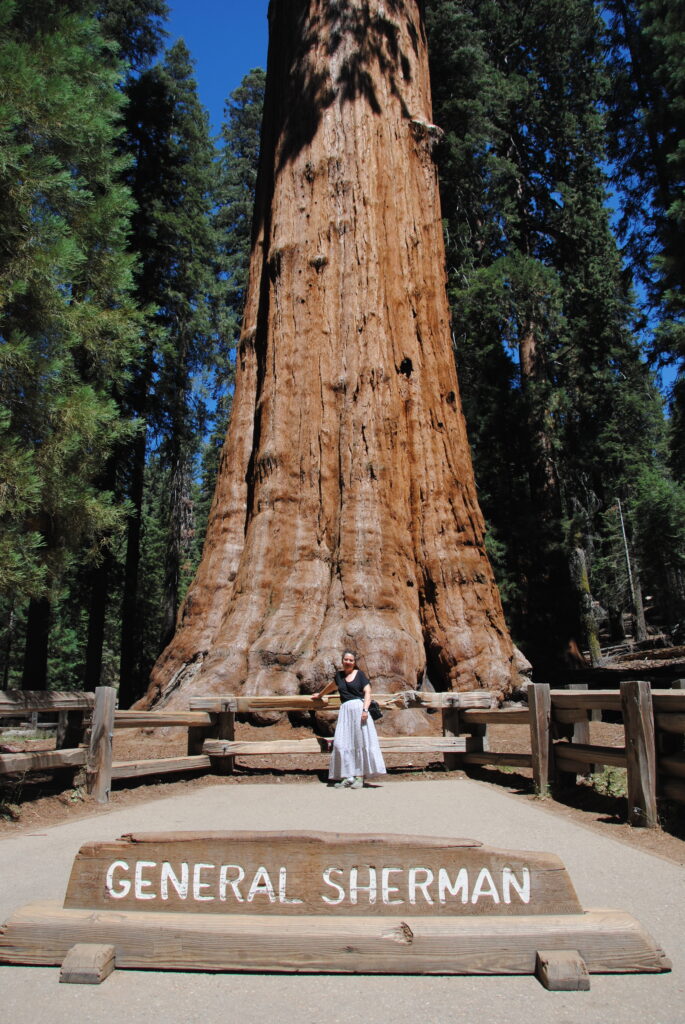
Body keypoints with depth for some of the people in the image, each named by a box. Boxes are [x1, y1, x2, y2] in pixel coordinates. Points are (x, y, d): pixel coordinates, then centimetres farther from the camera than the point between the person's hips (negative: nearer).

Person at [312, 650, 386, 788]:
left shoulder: (359, 674, 5)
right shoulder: (339, 674, 17)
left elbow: (367, 691, -2)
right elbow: (332, 685, 36)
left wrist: (365, 709, -16)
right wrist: (320, 694, 53)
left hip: (358, 708, -4)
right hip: (345, 710, 4)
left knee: (360, 742, -5)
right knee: (342, 743, -5)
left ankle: (359, 777, -2)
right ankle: (348, 777, -3)